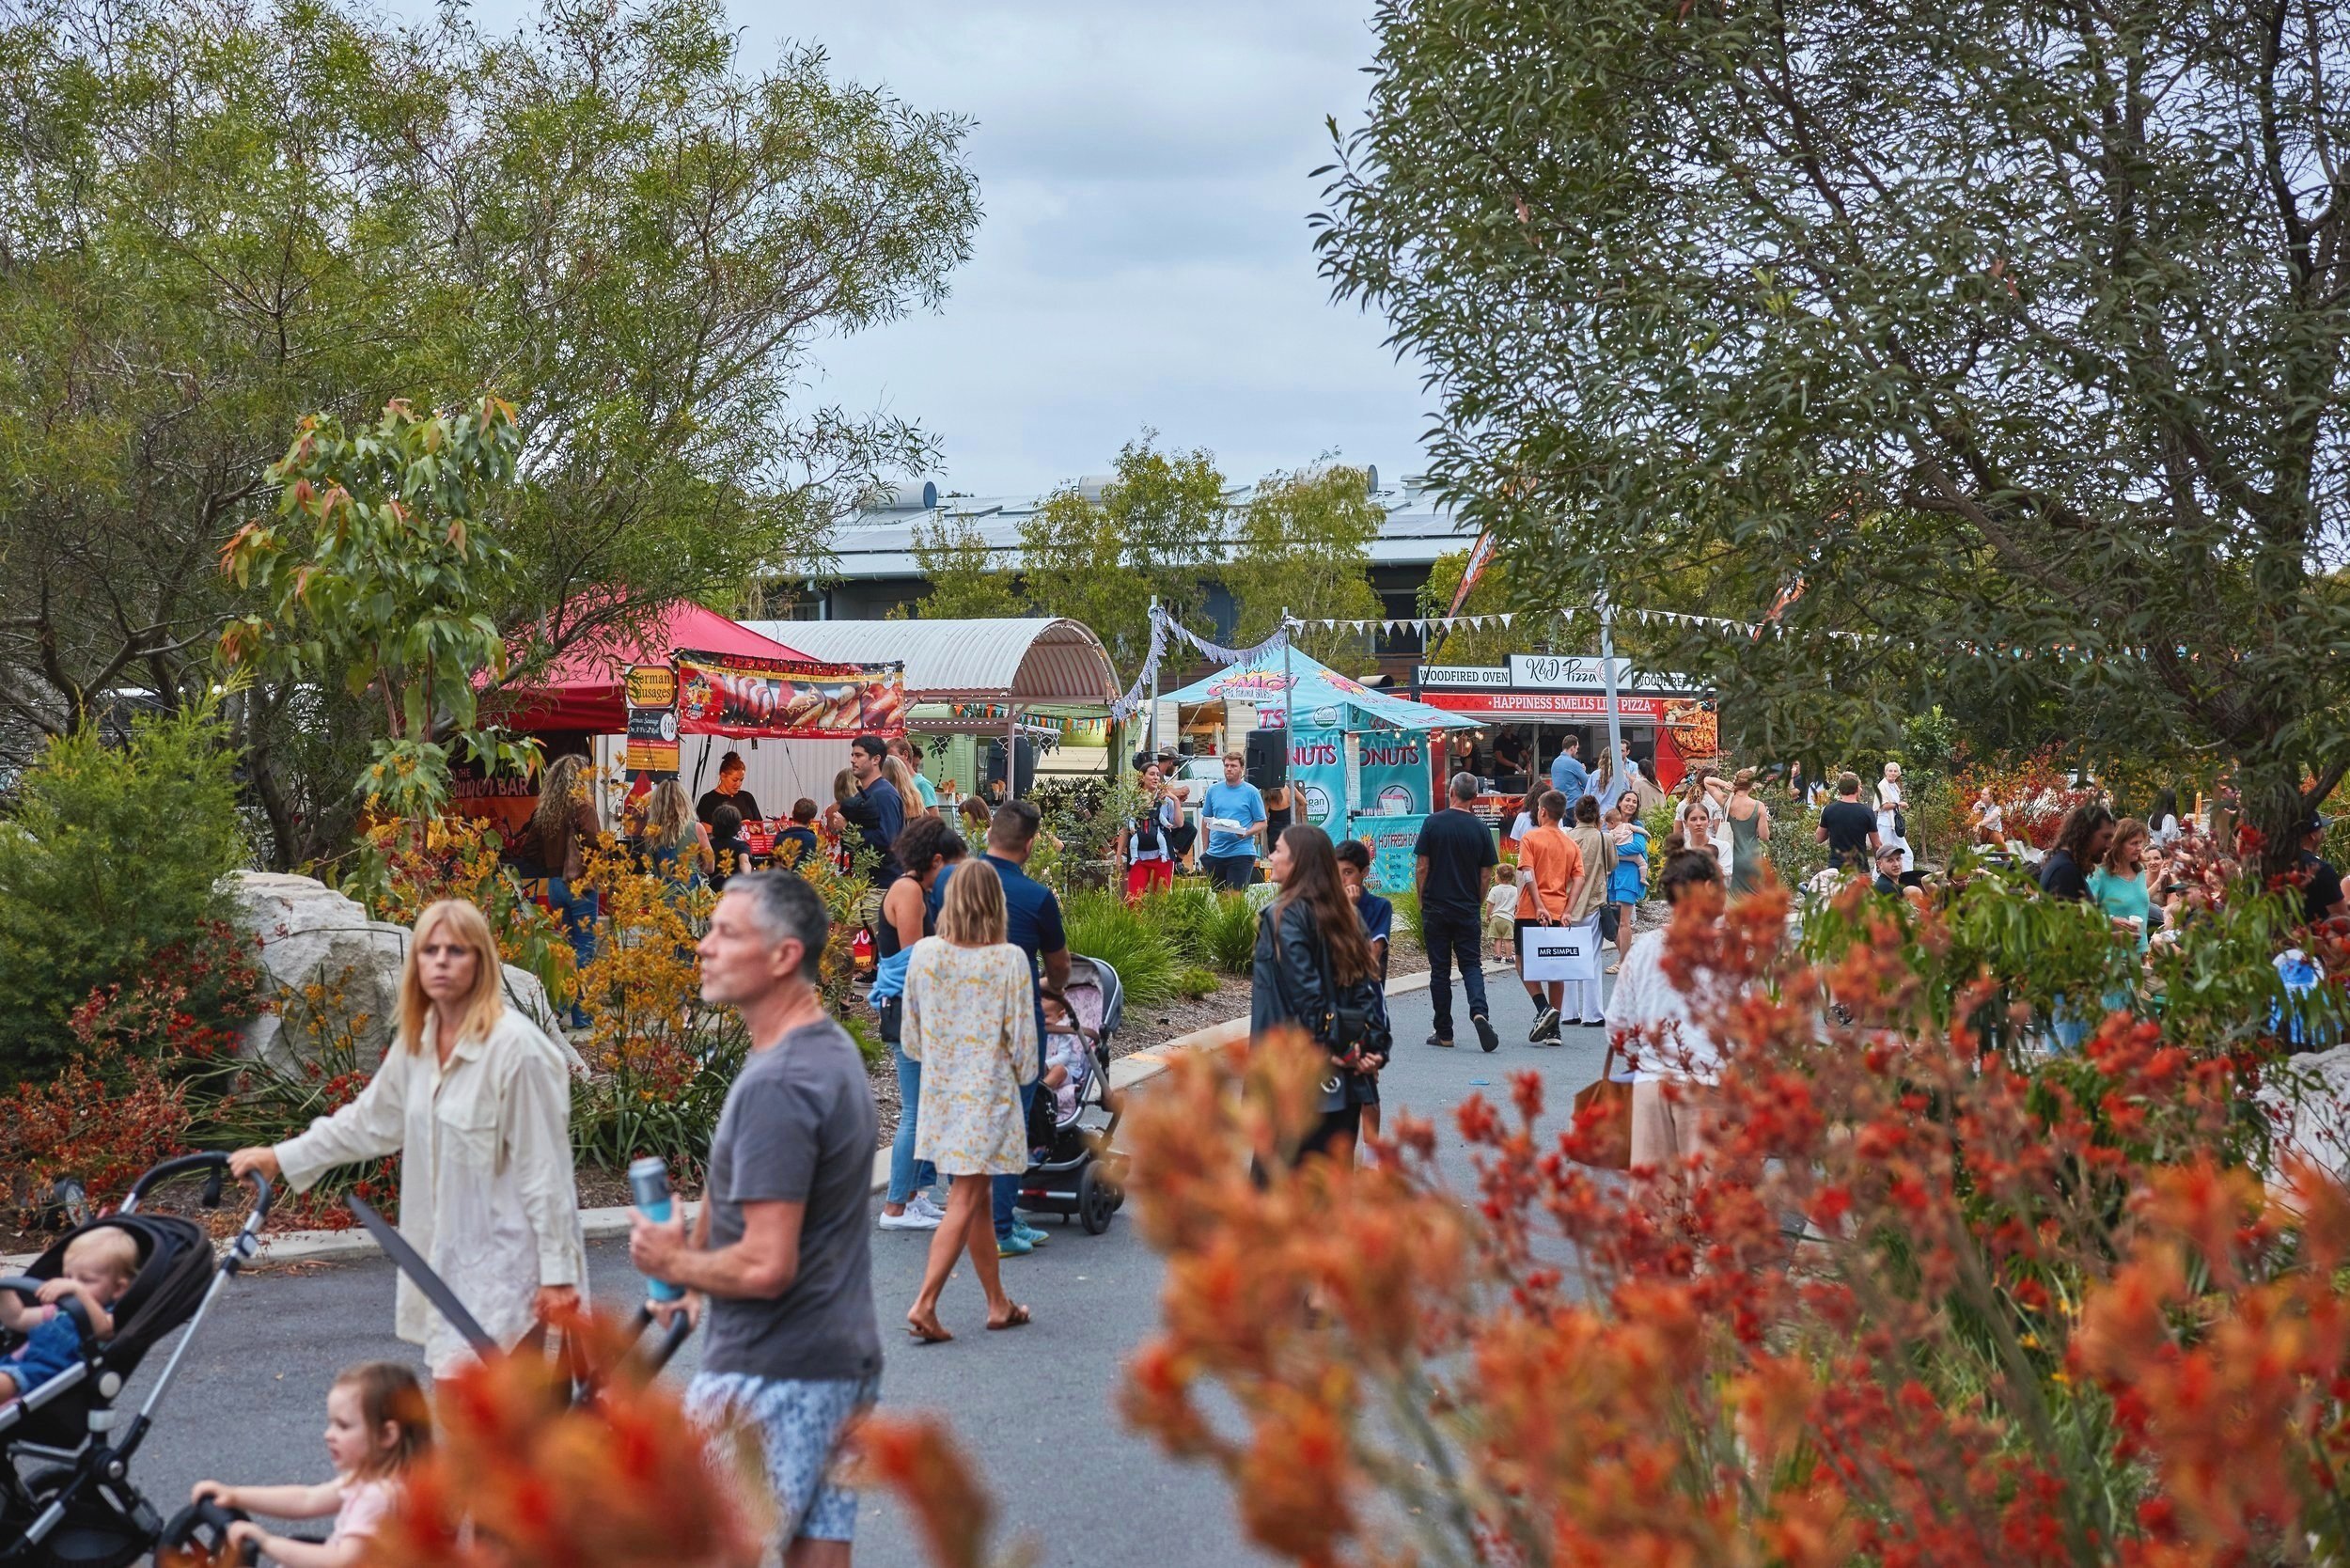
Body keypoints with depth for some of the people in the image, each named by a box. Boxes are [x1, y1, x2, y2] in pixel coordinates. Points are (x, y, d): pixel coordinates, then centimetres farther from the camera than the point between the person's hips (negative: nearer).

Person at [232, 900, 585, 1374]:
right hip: (447, 1253, 8)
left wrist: (558, 1274, -14)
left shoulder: (515, 1047, -18)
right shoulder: (417, 1041, 7)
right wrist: (281, 1158, 18)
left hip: (504, 1259, -8)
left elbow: (545, 1170, -16)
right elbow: (370, 1121, 22)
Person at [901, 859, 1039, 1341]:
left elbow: (911, 1033, 4)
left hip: (940, 1090, 5)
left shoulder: (924, 954, -4)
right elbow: (1023, 1037, -9)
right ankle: (924, 1304, -10)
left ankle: (998, 1303, 24)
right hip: (988, 1091, -5)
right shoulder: (1009, 960, -15)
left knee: (976, 1199, 16)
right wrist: (1024, 1076, 11)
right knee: (965, 1202, -1)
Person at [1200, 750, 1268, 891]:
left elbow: (1261, 823, 1)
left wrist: (1246, 833, -18)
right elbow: (1206, 820, 16)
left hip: (1241, 852, -4)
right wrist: (1206, 848, 11)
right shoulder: (1213, 790, 9)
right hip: (1215, 852, 4)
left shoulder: (1251, 792, -1)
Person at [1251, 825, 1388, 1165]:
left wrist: (1323, 1046, -14)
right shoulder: (1342, 913, 11)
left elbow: (1303, 989, -18)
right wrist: (1374, 1046, 1)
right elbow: (1369, 984, 6)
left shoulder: (1283, 917, -11)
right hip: (1344, 1074, 7)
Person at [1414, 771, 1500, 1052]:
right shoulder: (1480, 829, -2)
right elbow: (1486, 875, 1)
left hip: (1436, 909, -1)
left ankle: (1444, 1033, 9)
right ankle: (1479, 1012, -19)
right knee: (1471, 964, 7)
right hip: (1468, 910, 1)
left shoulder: (1433, 823, -7)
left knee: (1440, 970, 6)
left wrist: (1422, 902, 6)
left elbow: (1422, 867, -6)